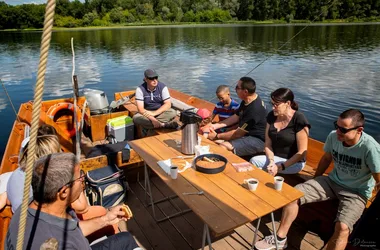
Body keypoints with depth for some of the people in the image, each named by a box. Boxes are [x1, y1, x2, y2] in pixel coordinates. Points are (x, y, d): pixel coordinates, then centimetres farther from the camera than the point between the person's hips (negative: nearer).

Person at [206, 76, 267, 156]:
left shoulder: (255, 109, -28)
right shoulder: (246, 101, 4)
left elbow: (238, 133, -22)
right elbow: (236, 117, 13)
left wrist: (217, 136, -11)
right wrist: (216, 126, 4)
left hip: (258, 140, -10)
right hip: (245, 133, 10)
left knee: (223, 146, -28)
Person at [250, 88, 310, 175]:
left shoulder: (299, 120, -15)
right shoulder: (271, 116, 1)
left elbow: (302, 152, -14)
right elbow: (268, 144, 3)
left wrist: (281, 167, -22)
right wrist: (271, 161, -16)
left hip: (294, 162, -5)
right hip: (275, 157, 5)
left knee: (254, 161, -26)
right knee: (253, 161, -26)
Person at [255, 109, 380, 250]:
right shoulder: (333, 136, -12)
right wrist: (314, 182, 18)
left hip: (357, 192, -5)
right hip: (333, 181, 5)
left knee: (342, 227, -31)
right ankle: (280, 239, 8)